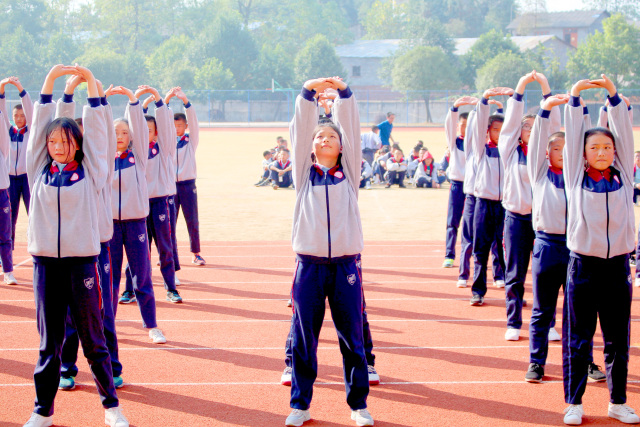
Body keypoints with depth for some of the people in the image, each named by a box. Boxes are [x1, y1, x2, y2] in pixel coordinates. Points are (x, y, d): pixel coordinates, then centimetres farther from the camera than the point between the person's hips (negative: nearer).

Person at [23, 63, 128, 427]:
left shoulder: (90, 172, 2)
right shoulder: (40, 170, 7)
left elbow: (95, 128, 1)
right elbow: (41, 124, 6)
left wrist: (89, 81, 1)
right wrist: (52, 79, 3)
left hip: (82, 260, -2)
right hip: (46, 261, 2)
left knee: (93, 339, 5)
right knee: (49, 342, 8)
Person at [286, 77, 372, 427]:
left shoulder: (349, 172, 10)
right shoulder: (304, 172, 10)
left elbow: (351, 129, 0)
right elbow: (299, 130, 0)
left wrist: (343, 93, -10)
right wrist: (308, 94, -11)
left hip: (345, 265, 0)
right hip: (309, 263, 0)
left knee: (351, 337, 5)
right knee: (303, 336, 5)